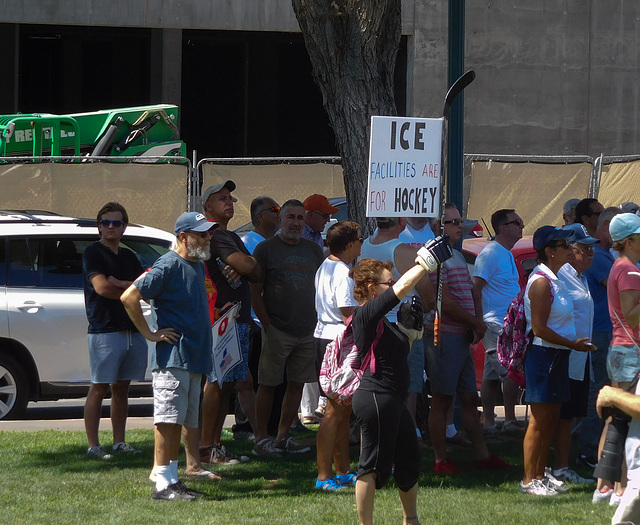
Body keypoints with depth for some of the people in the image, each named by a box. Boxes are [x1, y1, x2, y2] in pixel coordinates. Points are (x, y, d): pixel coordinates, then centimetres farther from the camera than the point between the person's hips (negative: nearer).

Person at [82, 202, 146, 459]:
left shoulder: (128, 257, 19)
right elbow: (101, 287, -15)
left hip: (132, 329, 6)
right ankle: (93, 445, -7)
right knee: (99, 388, -7)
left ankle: (119, 441, 13)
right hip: (104, 330, -6)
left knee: (122, 388, 9)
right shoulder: (93, 253, -1)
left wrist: (119, 284, -10)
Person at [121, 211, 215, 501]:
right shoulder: (169, 265, -12)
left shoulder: (198, 265, 16)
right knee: (168, 419, -10)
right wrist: (150, 334, -14)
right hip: (172, 357, -9)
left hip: (194, 357, 9)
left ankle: (172, 479, 16)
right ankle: (162, 483, -11)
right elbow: (129, 297, -18)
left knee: (180, 421, 11)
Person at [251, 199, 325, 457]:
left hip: (308, 331, 5)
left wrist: (318, 322, 9)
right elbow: (255, 292, -3)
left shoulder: (313, 250, 13)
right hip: (277, 330, -5)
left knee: (297, 384, 7)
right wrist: (268, 326, -10)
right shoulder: (266, 249, -2)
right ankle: (261, 439, 2)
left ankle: (283, 437, 15)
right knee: (267, 384, -3)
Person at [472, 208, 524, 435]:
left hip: (507, 323, 9)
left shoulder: (506, 255, 18)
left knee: (492, 375, 9)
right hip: (496, 324, -9)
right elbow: (475, 289, -17)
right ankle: (510, 421, -12)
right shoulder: (490, 254, -13)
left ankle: (488, 422, 10)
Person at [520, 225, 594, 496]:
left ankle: (540, 474, 20)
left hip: (557, 356, 10)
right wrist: (573, 344, -16)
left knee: (551, 420, 13)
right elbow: (539, 329, -20)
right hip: (543, 355, -10)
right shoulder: (541, 282, -16)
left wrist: (573, 344, 14)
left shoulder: (554, 280, 15)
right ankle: (529, 480, -3)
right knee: (540, 421, -7)